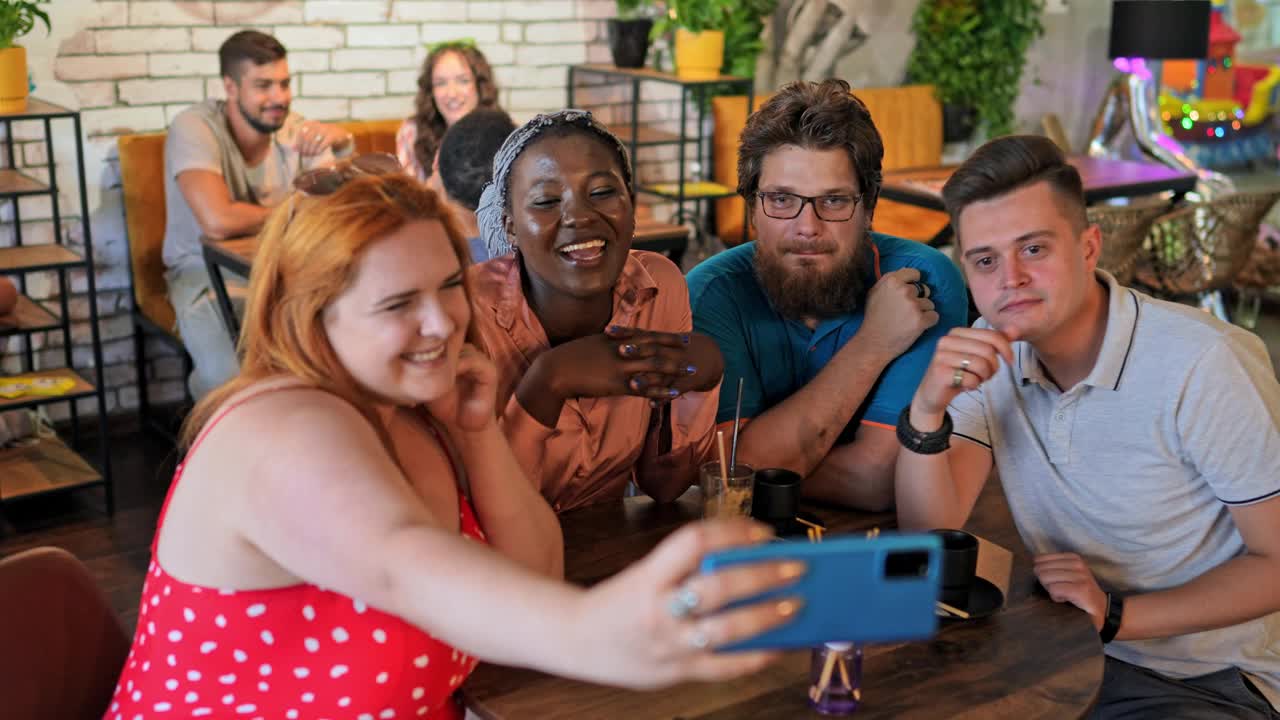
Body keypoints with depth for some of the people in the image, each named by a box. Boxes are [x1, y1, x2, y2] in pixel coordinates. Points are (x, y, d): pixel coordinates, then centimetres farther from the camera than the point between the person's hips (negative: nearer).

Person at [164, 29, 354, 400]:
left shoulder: (293, 128, -1)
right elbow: (218, 221, -32)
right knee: (229, 375, -34)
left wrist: (342, 143, -27)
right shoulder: (193, 128, -18)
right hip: (206, 273, -5)